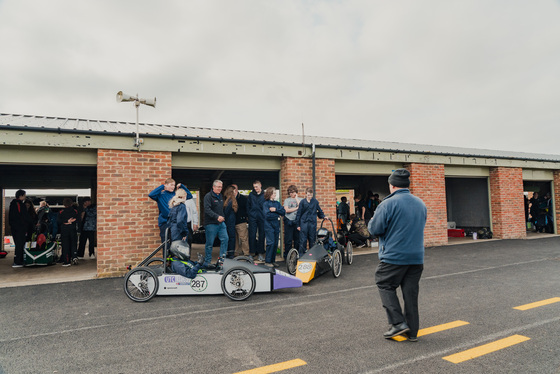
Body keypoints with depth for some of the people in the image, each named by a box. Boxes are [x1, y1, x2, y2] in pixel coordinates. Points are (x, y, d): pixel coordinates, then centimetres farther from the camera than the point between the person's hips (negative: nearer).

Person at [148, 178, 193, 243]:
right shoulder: (161, 195, -1)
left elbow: (190, 196, 13)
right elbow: (151, 195, -19)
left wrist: (181, 186, 5)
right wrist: (162, 187, -12)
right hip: (164, 222, -3)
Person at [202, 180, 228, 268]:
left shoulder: (221, 196, 16)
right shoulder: (208, 196, -8)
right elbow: (207, 209, -19)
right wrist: (217, 216, -27)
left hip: (221, 223, 7)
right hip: (211, 223, -7)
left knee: (225, 239, -3)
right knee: (209, 243, 0)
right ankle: (207, 262, 12)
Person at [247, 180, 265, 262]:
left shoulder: (265, 195, 2)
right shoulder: (251, 195, 8)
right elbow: (248, 205, 12)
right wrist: (249, 214, 3)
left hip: (262, 218, -1)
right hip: (253, 218, 1)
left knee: (261, 236, 4)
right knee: (252, 235, -1)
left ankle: (260, 253, 12)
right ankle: (253, 252, 8)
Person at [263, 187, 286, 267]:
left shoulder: (277, 203, 13)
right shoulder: (266, 204, -3)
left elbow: (283, 212, 2)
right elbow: (267, 215, -15)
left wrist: (275, 210, -11)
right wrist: (277, 215, -4)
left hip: (276, 225, 5)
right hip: (269, 226, -5)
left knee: (276, 243, 6)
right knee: (271, 243, -10)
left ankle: (273, 260, 15)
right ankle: (267, 261, -1)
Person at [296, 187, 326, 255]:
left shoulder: (315, 201, 3)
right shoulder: (303, 202, -1)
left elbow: (319, 210, 19)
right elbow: (299, 213, 2)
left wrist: (323, 216, 9)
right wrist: (298, 225, 2)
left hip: (313, 223, 2)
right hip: (304, 222, -2)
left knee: (312, 240, 9)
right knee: (303, 240, -1)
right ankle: (301, 255, 7)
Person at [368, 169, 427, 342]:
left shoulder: (388, 204, -14)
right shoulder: (421, 204, 10)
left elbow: (374, 229, -14)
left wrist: (372, 221, 7)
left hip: (393, 257, -6)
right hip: (417, 257, 6)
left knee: (385, 285, 10)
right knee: (410, 292, 12)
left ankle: (398, 323, 1)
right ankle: (412, 331, 19)